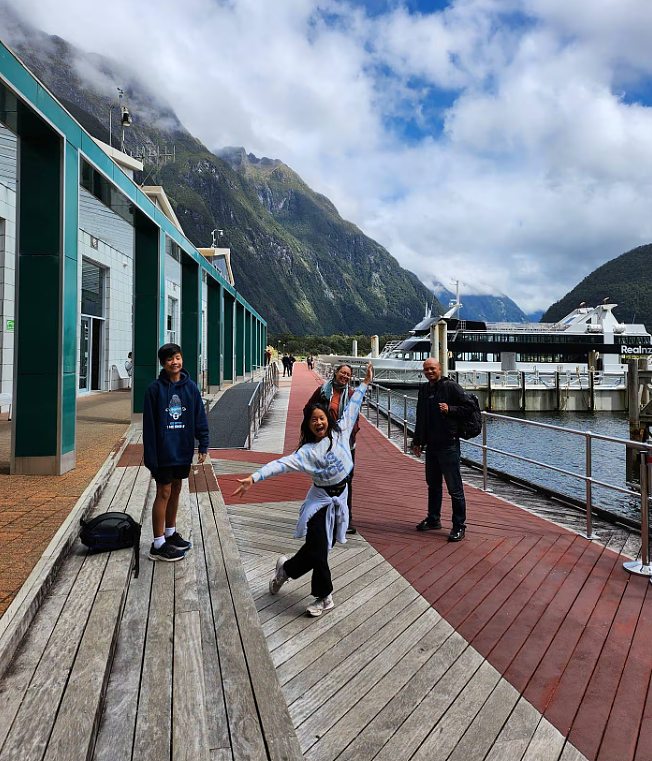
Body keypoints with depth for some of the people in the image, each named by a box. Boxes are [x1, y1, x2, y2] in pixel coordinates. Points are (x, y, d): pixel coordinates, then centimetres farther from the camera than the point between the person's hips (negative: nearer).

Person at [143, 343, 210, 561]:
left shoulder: (191, 387, 1)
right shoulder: (155, 389, -9)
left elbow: (200, 418, 5)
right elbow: (149, 424, -9)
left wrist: (203, 445, 0)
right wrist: (150, 455, -11)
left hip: (183, 450, 4)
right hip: (164, 451, -4)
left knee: (176, 490, 16)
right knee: (163, 493, 1)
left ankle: (171, 533, 33)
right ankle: (158, 545, 11)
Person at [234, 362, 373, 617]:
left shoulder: (340, 432, 0)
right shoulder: (307, 451, -10)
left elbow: (351, 409, 8)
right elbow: (282, 464, -20)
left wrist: (365, 383, 11)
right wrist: (254, 478, -30)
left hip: (340, 497, 4)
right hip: (320, 499, -4)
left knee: (318, 548, 9)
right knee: (317, 549, -6)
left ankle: (286, 568, 33)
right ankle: (324, 597, 14)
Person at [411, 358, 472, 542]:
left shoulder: (451, 387, -7)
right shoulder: (424, 389, 14)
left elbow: (468, 408, -8)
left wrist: (449, 409, -23)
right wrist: (417, 441, 21)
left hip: (448, 444, -7)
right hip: (431, 445, 7)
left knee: (454, 488, -2)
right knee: (433, 484, 18)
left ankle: (459, 526, 7)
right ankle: (433, 519, 32)